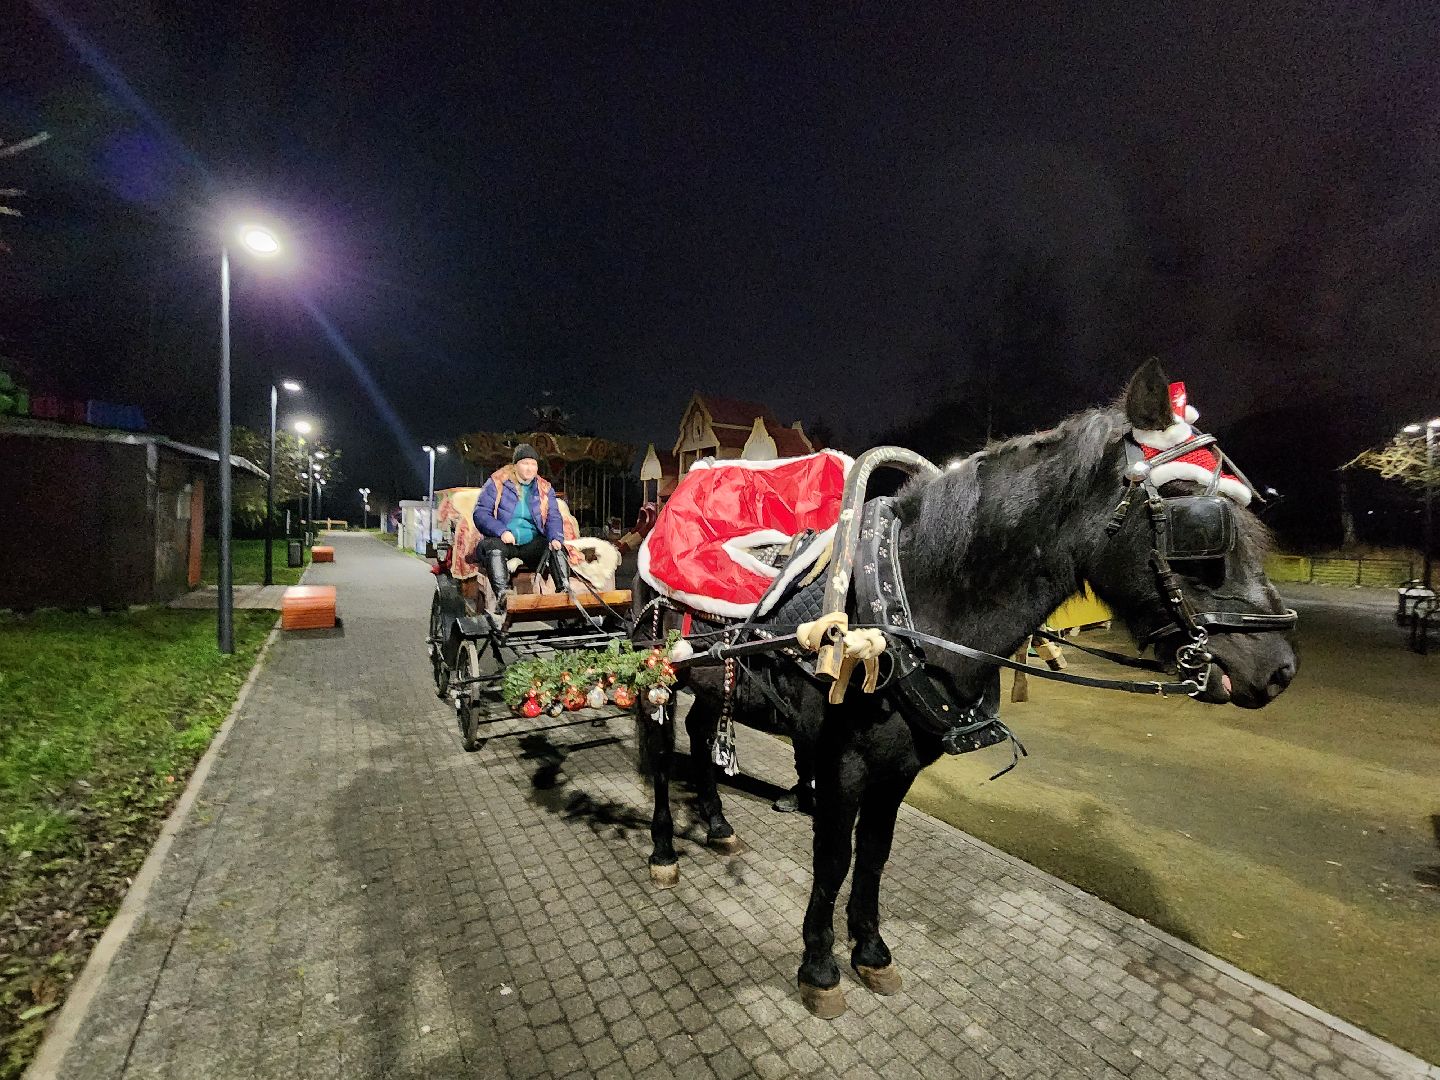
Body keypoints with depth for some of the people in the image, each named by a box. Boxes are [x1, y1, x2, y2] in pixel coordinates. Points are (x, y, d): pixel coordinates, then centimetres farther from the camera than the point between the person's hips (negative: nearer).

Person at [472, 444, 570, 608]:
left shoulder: (544, 488, 12)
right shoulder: (497, 483, 2)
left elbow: (553, 517, 6)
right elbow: (480, 513, -4)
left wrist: (556, 538, -16)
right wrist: (502, 531, -22)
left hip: (532, 542, 3)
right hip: (502, 540, -3)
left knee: (557, 549, -23)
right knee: (493, 548, -35)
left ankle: (564, 589, -30)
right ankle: (502, 594, -48)